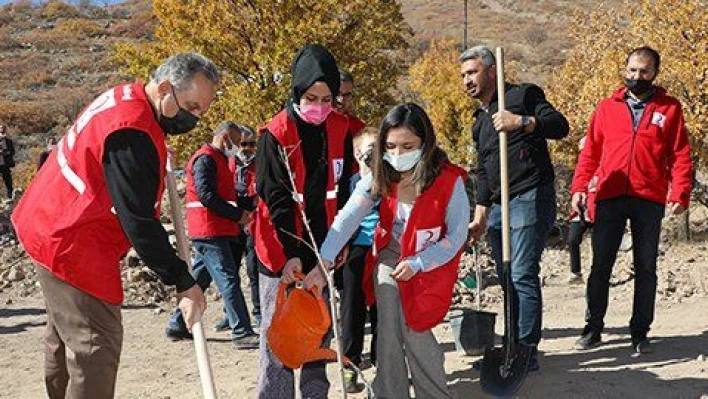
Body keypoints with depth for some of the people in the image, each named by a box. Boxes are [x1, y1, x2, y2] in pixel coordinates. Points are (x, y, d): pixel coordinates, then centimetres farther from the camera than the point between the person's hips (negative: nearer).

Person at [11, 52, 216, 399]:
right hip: (70, 244, -11)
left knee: (64, 337, 21)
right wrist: (183, 282, -22)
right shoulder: (131, 133, -28)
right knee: (97, 345, -9)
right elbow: (138, 222, -27)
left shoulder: (124, 97, 4)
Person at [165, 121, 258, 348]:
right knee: (229, 280, -10)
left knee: (199, 279, 15)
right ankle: (242, 333, -9)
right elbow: (207, 196, -20)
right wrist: (238, 215, -16)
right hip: (210, 231, -11)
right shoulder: (205, 159, -11)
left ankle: (177, 326, 23)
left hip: (218, 231, 11)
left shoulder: (218, 159, 22)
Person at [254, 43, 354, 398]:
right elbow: (275, 197, -13)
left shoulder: (340, 130, 2)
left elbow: (342, 190, 7)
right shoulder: (276, 133, -10)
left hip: (322, 247, 4)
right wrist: (291, 252, -16)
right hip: (281, 250, -4)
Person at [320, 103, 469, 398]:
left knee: (414, 329, -9)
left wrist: (417, 263, -22)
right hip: (390, 258, 3)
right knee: (389, 328, -6)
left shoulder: (449, 181, -20)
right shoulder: (380, 178, -11)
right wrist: (325, 259, -38)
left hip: (431, 264, -3)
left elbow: (456, 237, -13)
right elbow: (348, 217, -24)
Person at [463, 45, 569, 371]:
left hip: (530, 198, -8)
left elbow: (560, 125, -15)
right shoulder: (479, 122, 22)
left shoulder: (523, 95, -1)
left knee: (523, 276, -11)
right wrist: (480, 216, 18)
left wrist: (521, 122, -29)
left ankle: (527, 350, -6)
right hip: (498, 206, 8)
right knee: (506, 278, 10)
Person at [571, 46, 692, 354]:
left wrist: (679, 194, -9)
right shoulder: (607, 107, 11)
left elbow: (680, 156, 2)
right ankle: (593, 328, 15)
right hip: (610, 198, 1)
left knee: (646, 268, 8)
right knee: (600, 266, 4)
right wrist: (579, 187, -2)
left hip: (650, 201, -1)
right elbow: (590, 152, 9)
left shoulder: (669, 109, 7)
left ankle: (640, 332, 19)